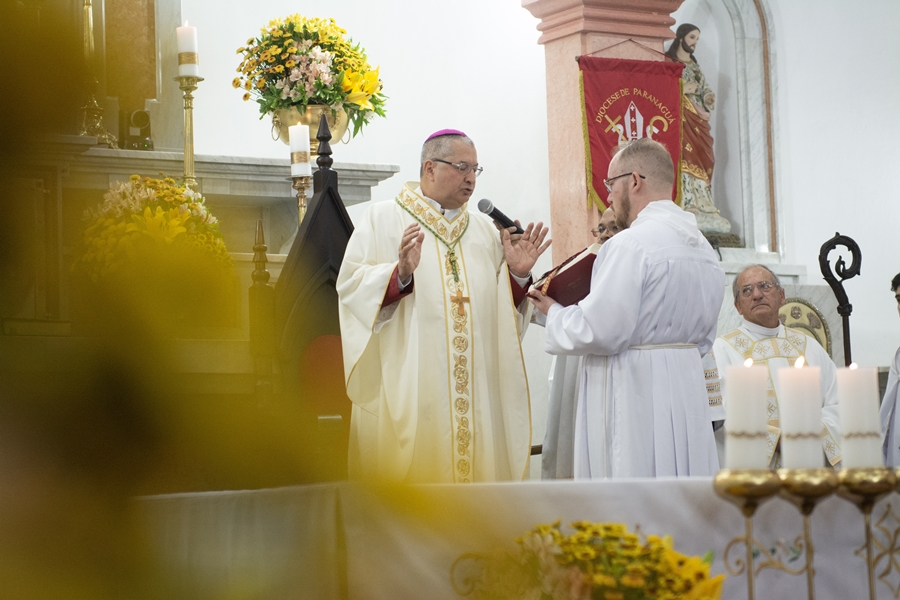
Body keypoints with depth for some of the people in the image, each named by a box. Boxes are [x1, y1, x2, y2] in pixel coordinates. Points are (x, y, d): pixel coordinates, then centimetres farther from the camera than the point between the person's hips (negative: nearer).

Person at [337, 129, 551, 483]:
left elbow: (505, 307, 16)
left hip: (476, 387, 4)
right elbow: (351, 286, -7)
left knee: (474, 465, 1)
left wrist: (518, 275, -3)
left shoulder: (484, 230, 17)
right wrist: (401, 274, -23)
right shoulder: (382, 220, 4)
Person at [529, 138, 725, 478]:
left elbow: (599, 333, -18)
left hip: (635, 399, -8)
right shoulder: (702, 247, 12)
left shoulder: (631, 245, -15)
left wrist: (554, 313, -1)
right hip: (686, 384, 9)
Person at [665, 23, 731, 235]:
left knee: (702, 162, 0)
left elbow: (707, 92, 19)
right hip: (680, 119, -7)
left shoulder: (695, 66, 23)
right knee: (685, 160, -16)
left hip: (699, 122, 7)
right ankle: (690, 209, -21)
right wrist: (683, 89, -11)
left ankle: (702, 210, -2)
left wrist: (707, 110, 0)